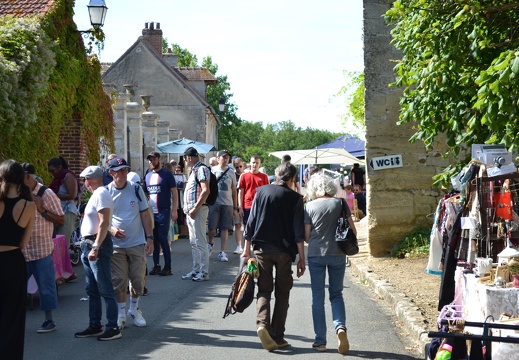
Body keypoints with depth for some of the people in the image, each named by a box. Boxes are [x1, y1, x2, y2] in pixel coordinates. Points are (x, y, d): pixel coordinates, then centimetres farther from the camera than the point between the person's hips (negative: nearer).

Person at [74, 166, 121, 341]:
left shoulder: (101, 194, -14)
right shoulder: (96, 194, 17)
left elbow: (104, 223, -22)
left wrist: (96, 247, -27)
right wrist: (87, 246, 16)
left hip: (98, 245, -11)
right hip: (88, 244, 11)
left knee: (105, 290, -6)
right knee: (92, 290, 15)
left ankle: (113, 328, -1)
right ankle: (95, 326, 23)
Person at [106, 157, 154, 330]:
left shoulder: (136, 189, 0)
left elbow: (145, 215, 4)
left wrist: (150, 238, -1)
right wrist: (111, 229, -16)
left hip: (137, 243, 1)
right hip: (116, 245, -1)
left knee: (138, 280, 5)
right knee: (118, 281, 2)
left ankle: (134, 309, 27)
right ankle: (121, 314, 17)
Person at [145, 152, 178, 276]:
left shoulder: (166, 174, -3)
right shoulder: (148, 176, 14)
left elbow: (174, 193, -5)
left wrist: (174, 210, -12)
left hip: (163, 212, -5)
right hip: (151, 212, 5)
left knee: (162, 238, -6)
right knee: (154, 239, 7)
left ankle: (168, 267, 0)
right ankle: (156, 265, 13)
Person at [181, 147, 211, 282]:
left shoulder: (201, 169, -11)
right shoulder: (194, 170, 20)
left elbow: (206, 191, -22)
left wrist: (195, 209, -21)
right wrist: (187, 210, 16)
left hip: (198, 210, -10)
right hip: (191, 211, 10)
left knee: (200, 242, -7)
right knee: (193, 242, 13)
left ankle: (204, 272, -3)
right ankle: (196, 270, 20)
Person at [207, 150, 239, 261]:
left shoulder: (231, 172, 11)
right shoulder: (212, 170, 4)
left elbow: (234, 191, 12)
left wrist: (235, 207, 8)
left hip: (228, 204, 2)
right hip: (214, 203, -2)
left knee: (225, 228, 1)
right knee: (212, 227, -1)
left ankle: (222, 252, 6)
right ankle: (210, 244, 28)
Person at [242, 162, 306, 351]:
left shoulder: (261, 191, 3)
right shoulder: (295, 198, -3)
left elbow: (251, 222, 3)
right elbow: (299, 231, -5)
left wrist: (247, 248, 10)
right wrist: (301, 259, 0)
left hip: (262, 248, 1)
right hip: (284, 250, -1)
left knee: (264, 290, 8)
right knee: (282, 293, 9)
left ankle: (262, 323, -17)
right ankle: (277, 336, 8)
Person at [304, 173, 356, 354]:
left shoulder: (310, 206, -3)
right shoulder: (340, 203, -1)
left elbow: (306, 236, -1)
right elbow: (353, 230, 1)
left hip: (316, 255, -1)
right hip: (338, 255, 1)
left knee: (317, 297, 8)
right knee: (336, 294, 14)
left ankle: (320, 340, 8)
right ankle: (340, 326, -11)